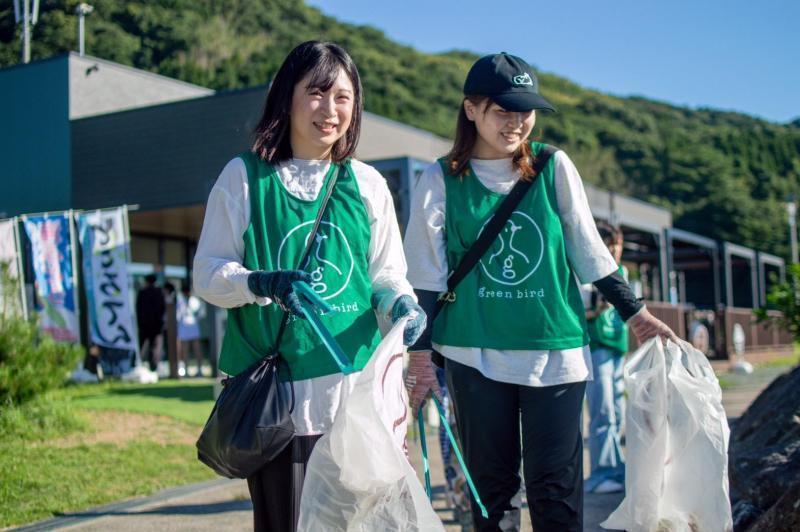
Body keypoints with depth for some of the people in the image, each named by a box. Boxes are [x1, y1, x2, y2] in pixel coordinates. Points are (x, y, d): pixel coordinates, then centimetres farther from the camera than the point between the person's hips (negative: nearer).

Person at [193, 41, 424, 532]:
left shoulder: (367, 183, 9)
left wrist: (403, 305, -10)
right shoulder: (245, 176, 1)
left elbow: (387, 276, 12)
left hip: (356, 385, 2)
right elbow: (208, 273, 0)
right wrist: (260, 282, -20)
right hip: (273, 388, -2)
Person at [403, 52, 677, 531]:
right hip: (476, 354, 0)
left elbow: (588, 249, 9)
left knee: (556, 490, 1)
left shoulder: (555, 167, 3)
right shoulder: (442, 180, 1)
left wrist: (633, 311, 10)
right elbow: (426, 275, 2)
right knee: (492, 486, 9)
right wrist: (421, 355, 0)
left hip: (556, 351, 0)